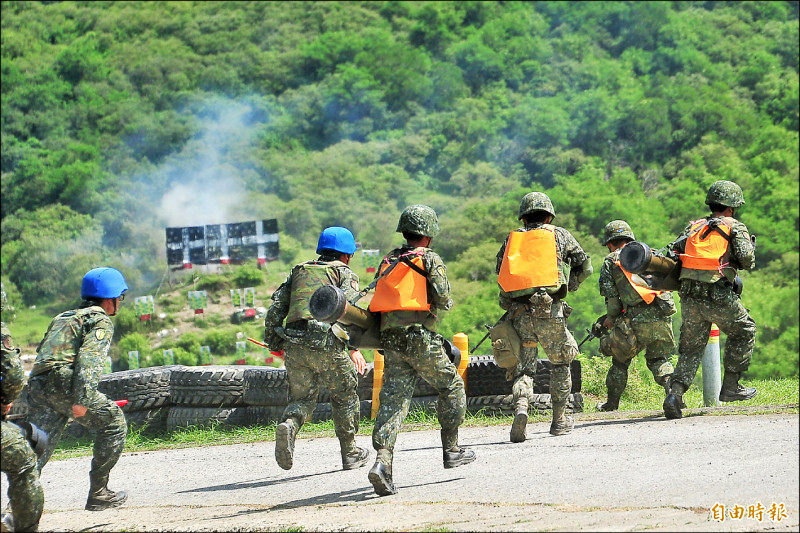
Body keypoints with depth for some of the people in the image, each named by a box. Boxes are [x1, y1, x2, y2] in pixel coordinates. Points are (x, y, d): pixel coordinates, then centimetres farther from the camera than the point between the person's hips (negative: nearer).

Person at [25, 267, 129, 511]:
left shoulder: (63, 317, 30)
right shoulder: (101, 321, 5)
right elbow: (90, 359, -11)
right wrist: (81, 399, -20)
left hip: (38, 383, 7)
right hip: (64, 381, -7)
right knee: (113, 424, 11)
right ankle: (98, 494, 11)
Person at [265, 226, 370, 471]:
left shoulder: (298, 271, 24)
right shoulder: (345, 274, 11)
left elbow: (276, 309, 15)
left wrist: (273, 343, 19)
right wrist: (354, 348, -14)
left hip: (294, 345, 3)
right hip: (326, 344, -3)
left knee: (302, 398, 14)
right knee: (344, 395, 16)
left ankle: (289, 425, -19)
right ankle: (350, 454, 24)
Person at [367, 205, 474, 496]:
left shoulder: (388, 261, 16)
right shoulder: (430, 260, -1)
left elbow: (378, 298, 15)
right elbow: (442, 298, -9)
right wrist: (441, 306, 13)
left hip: (390, 338, 5)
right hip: (420, 336, -5)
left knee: (393, 399, -1)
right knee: (452, 386, 16)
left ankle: (383, 461, -18)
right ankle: (451, 450, 20)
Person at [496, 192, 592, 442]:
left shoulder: (511, 239, 15)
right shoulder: (560, 236, 10)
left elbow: (500, 275, 14)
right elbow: (584, 267, 13)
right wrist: (568, 285, 28)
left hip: (519, 314, 1)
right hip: (550, 311, -1)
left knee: (523, 367, 8)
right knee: (561, 362, 18)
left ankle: (520, 407, -20)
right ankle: (559, 419, 20)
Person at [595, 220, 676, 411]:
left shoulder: (611, 261, 10)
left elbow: (612, 297, 2)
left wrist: (610, 319, 19)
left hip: (635, 321, -3)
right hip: (662, 317, 3)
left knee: (620, 358, 19)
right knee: (658, 359, 18)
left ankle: (612, 402, 26)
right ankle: (672, 388, -9)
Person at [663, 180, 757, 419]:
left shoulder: (694, 226, 17)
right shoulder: (735, 227, 4)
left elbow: (672, 252, 11)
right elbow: (746, 261, -5)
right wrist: (750, 245, 16)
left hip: (689, 297, 4)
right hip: (718, 296, -4)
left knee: (691, 347, 11)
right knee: (743, 331, 19)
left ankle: (675, 394, -6)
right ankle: (730, 386, 18)